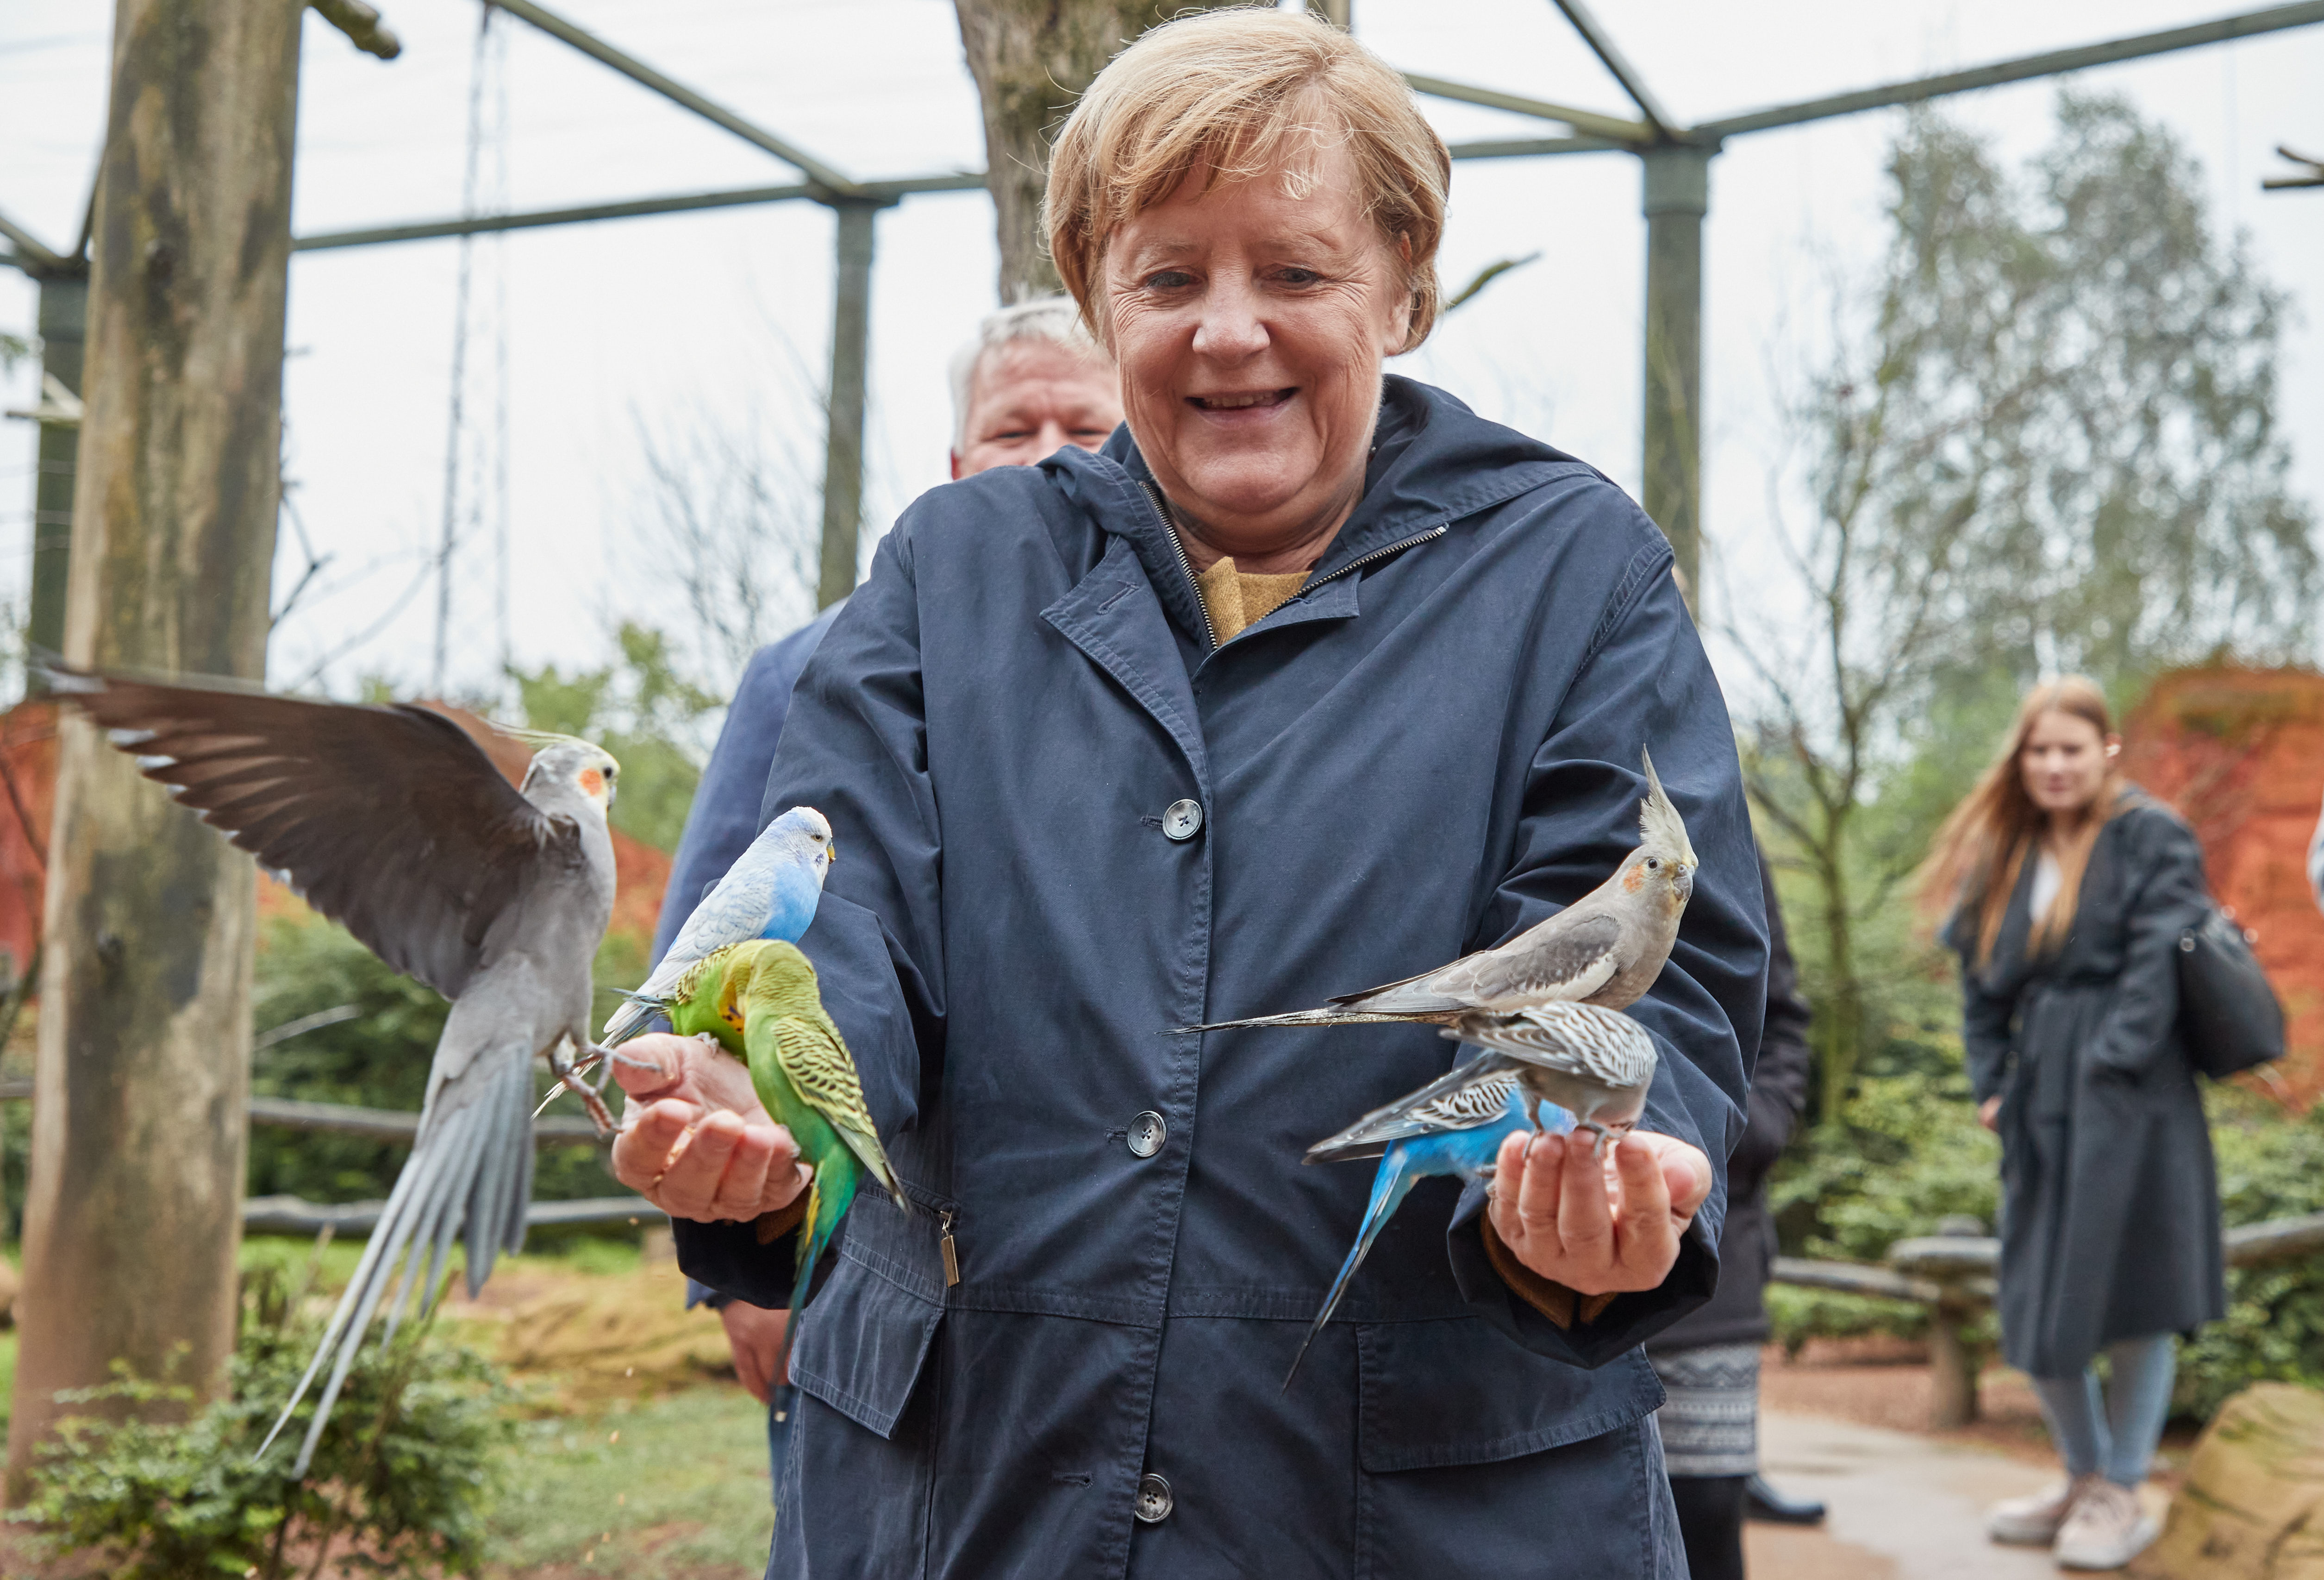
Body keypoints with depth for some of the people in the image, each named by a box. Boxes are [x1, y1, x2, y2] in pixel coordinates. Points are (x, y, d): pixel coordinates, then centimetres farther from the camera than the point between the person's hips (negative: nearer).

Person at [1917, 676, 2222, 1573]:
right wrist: (1990, 1085, 6)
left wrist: (2108, 1070, -18)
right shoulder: (2006, 859, 14)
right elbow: (1982, 982, 16)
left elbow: (2157, 965, -11)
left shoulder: (2153, 840, -2)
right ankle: (2083, 1479, 26)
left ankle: (2119, 1495, 12)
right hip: (2039, 1104, 6)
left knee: (2130, 1297, 0)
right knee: (2039, 1306, 9)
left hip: (2128, 1100, -6)